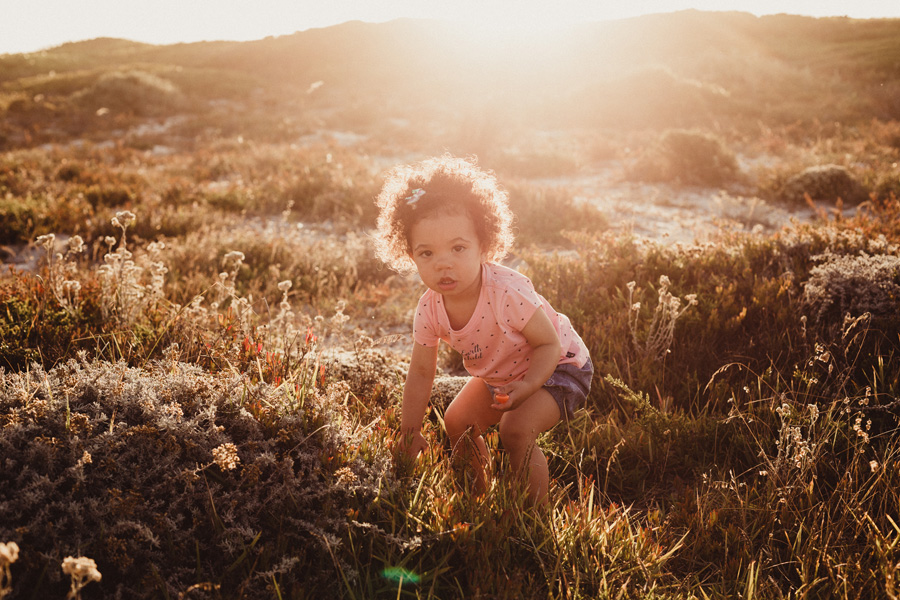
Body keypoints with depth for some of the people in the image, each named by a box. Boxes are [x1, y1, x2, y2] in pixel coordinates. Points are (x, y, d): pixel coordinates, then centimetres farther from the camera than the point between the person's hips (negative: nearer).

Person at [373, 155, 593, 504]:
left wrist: (526, 387, -44)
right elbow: (421, 372, -6)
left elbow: (549, 344, -27)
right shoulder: (429, 309, -19)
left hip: (558, 367, -7)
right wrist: (410, 433, -4)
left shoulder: (507, 292, -37)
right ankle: (482, 495, 31)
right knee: (456, 423, 7)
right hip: (499, 374, 7)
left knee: (516, 429, -25)